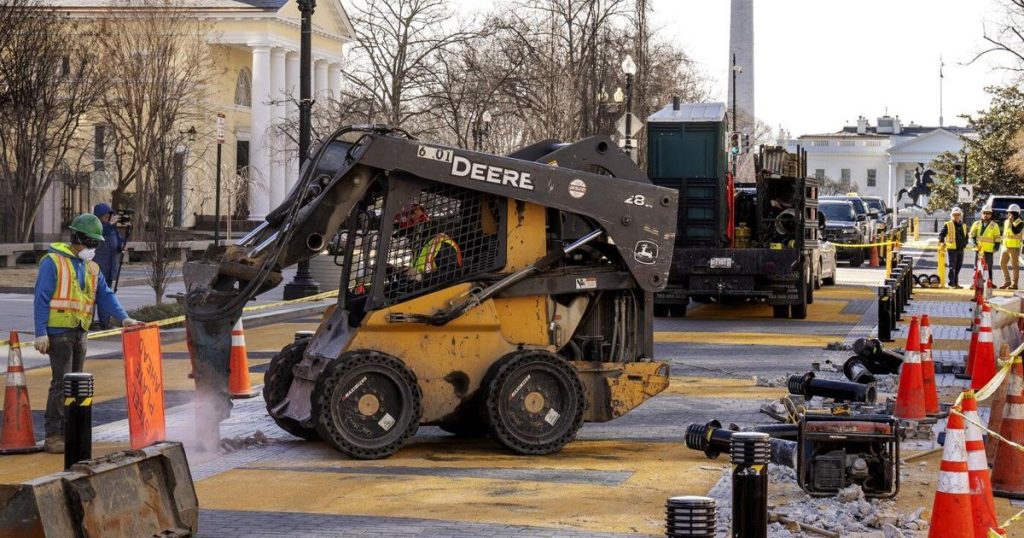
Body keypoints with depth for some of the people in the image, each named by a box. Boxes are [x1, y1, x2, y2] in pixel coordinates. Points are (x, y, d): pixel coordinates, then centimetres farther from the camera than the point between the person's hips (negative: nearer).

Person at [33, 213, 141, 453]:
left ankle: (66, 432, 15)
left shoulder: (92, 268, 15)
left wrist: (124, 318, -6)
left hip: (79, 332, 8)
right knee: (61, 382, -11)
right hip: (58, 331, -8)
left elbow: (105, 295, 10)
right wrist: (41, 333, -16)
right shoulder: (53, 262, -7)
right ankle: (52, 436, -8)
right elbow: (41, 298, -10)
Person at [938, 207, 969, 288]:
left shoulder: (963, 226, 15)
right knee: (952, 266, -8)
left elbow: (966, 236, 27)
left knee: (959, 266, 11)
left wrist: (965, 243, 13)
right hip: (952, 249, -6)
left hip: (961, 249, 6)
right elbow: (941, 234, -6)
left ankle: (956, 283, 20)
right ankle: (951, 283, -6)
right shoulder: (948, 225, -2)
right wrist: (942, 242, -22)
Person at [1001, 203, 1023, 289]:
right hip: (1005, 246, 8)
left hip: (1014, 247, -8)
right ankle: (1007, 281, 19)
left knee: (1015, 265, -2)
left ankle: (1014, 284, 2)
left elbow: (1015, 232, -25)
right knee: (1002, 264, 8)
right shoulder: (1006, 222, 13)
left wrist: (1011, 222, -24)